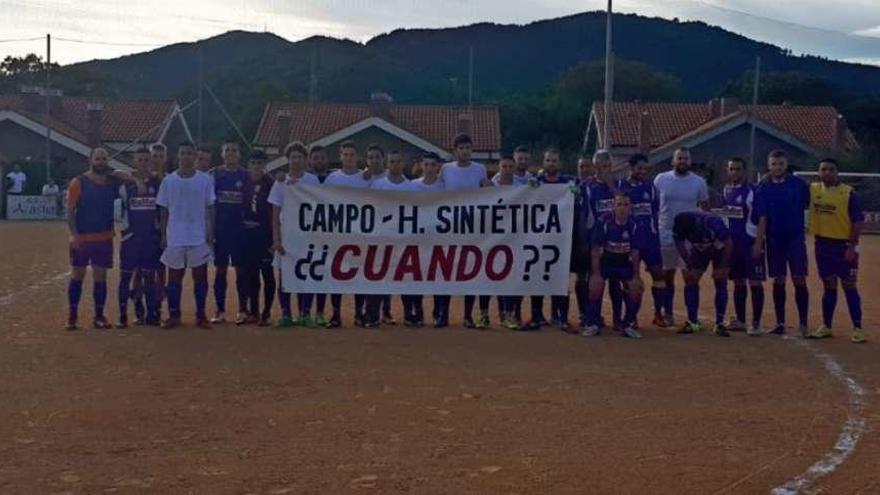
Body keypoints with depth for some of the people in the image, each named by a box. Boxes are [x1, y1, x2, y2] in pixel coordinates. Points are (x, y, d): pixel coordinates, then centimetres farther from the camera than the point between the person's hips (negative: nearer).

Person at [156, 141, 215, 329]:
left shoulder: (205, 180, 1)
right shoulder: (168, 181, 3)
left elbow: (210, 208, 3)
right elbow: (163, 211, 6)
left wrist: (210, 232, -5)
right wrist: (163, 235, 2)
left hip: (199, 237, -1)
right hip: (175, 237, 1)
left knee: (200, 275, 2)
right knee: (174, 277, 6)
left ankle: (201, 315, 10)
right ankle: (173, 316, 12)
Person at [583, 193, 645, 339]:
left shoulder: (635, 225, -16)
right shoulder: (603, 222, -22)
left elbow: (635, 252, -9)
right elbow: (595, 249, -16)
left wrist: (636, 276, -9)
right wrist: (596, 273, -19)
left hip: (625, 263, 2)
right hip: (605, 261, -2)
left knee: (636, 289, -12)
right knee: (595, 286, -22)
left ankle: (628, 325, 7)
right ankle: (592, 324, -7)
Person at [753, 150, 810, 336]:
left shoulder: (799, 184, -3)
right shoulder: (763, 188, 1)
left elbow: (810, 207, 4)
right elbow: (761, 218, -1)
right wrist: (758, 242, -7)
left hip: (795, 237, -2)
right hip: (774, 238, 2)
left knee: (799, 279, -6)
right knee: (778, 281, 7)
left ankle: (803, 323, 0)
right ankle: (780, 323, 14)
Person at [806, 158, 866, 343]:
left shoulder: (848, 192, -9)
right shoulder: (812, 189, 3)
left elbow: (859, 221, -10)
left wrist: (852, 246, -15)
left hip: (843, 245, -4)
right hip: (822, 245, 4)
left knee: (849, 287, -1)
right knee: (829, 286, 14)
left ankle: (857, 329, 5)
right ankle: (826, 327, 21)